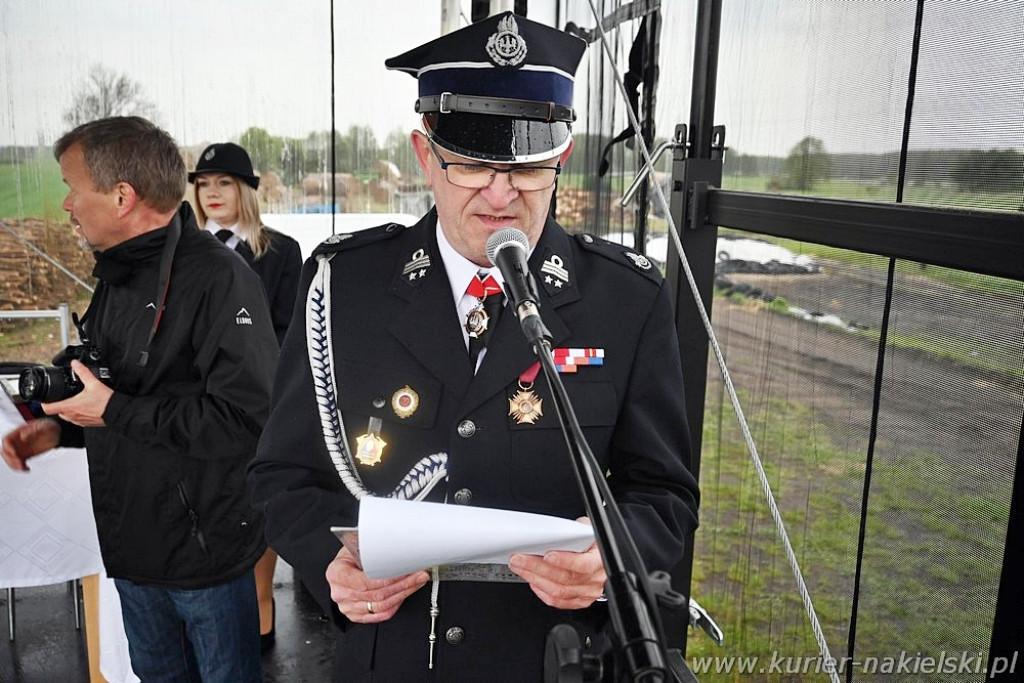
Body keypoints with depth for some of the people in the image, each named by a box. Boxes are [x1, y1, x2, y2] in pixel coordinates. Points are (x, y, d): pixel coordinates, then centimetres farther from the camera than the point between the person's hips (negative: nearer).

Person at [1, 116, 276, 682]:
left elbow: (248, 418, -30)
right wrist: (62, 428, 5)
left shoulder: (217, 278, -22)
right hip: (132, 546, 9)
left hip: (206, 549, -8)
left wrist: (115, 414, -23)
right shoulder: (118, 277, 9)